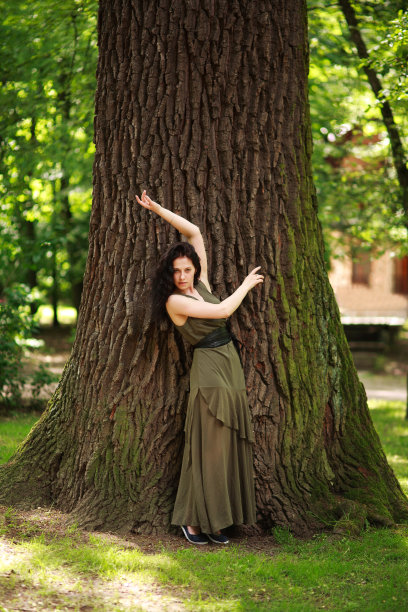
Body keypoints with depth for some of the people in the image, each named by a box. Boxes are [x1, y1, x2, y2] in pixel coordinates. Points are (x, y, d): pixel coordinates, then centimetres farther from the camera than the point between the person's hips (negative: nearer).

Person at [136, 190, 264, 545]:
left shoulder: (201, 285, 9)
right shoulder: (175, 301, -9)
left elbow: (194, 232, 12)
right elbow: (222, 310, -15)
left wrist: (158, 209, 11)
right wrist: (246, 284, 0)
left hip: (230, 363, 7)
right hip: (208, 367, -7)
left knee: (228, 445, 5)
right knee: (208, 445, -8)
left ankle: (215, 520, 8)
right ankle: (193, 520, -1)